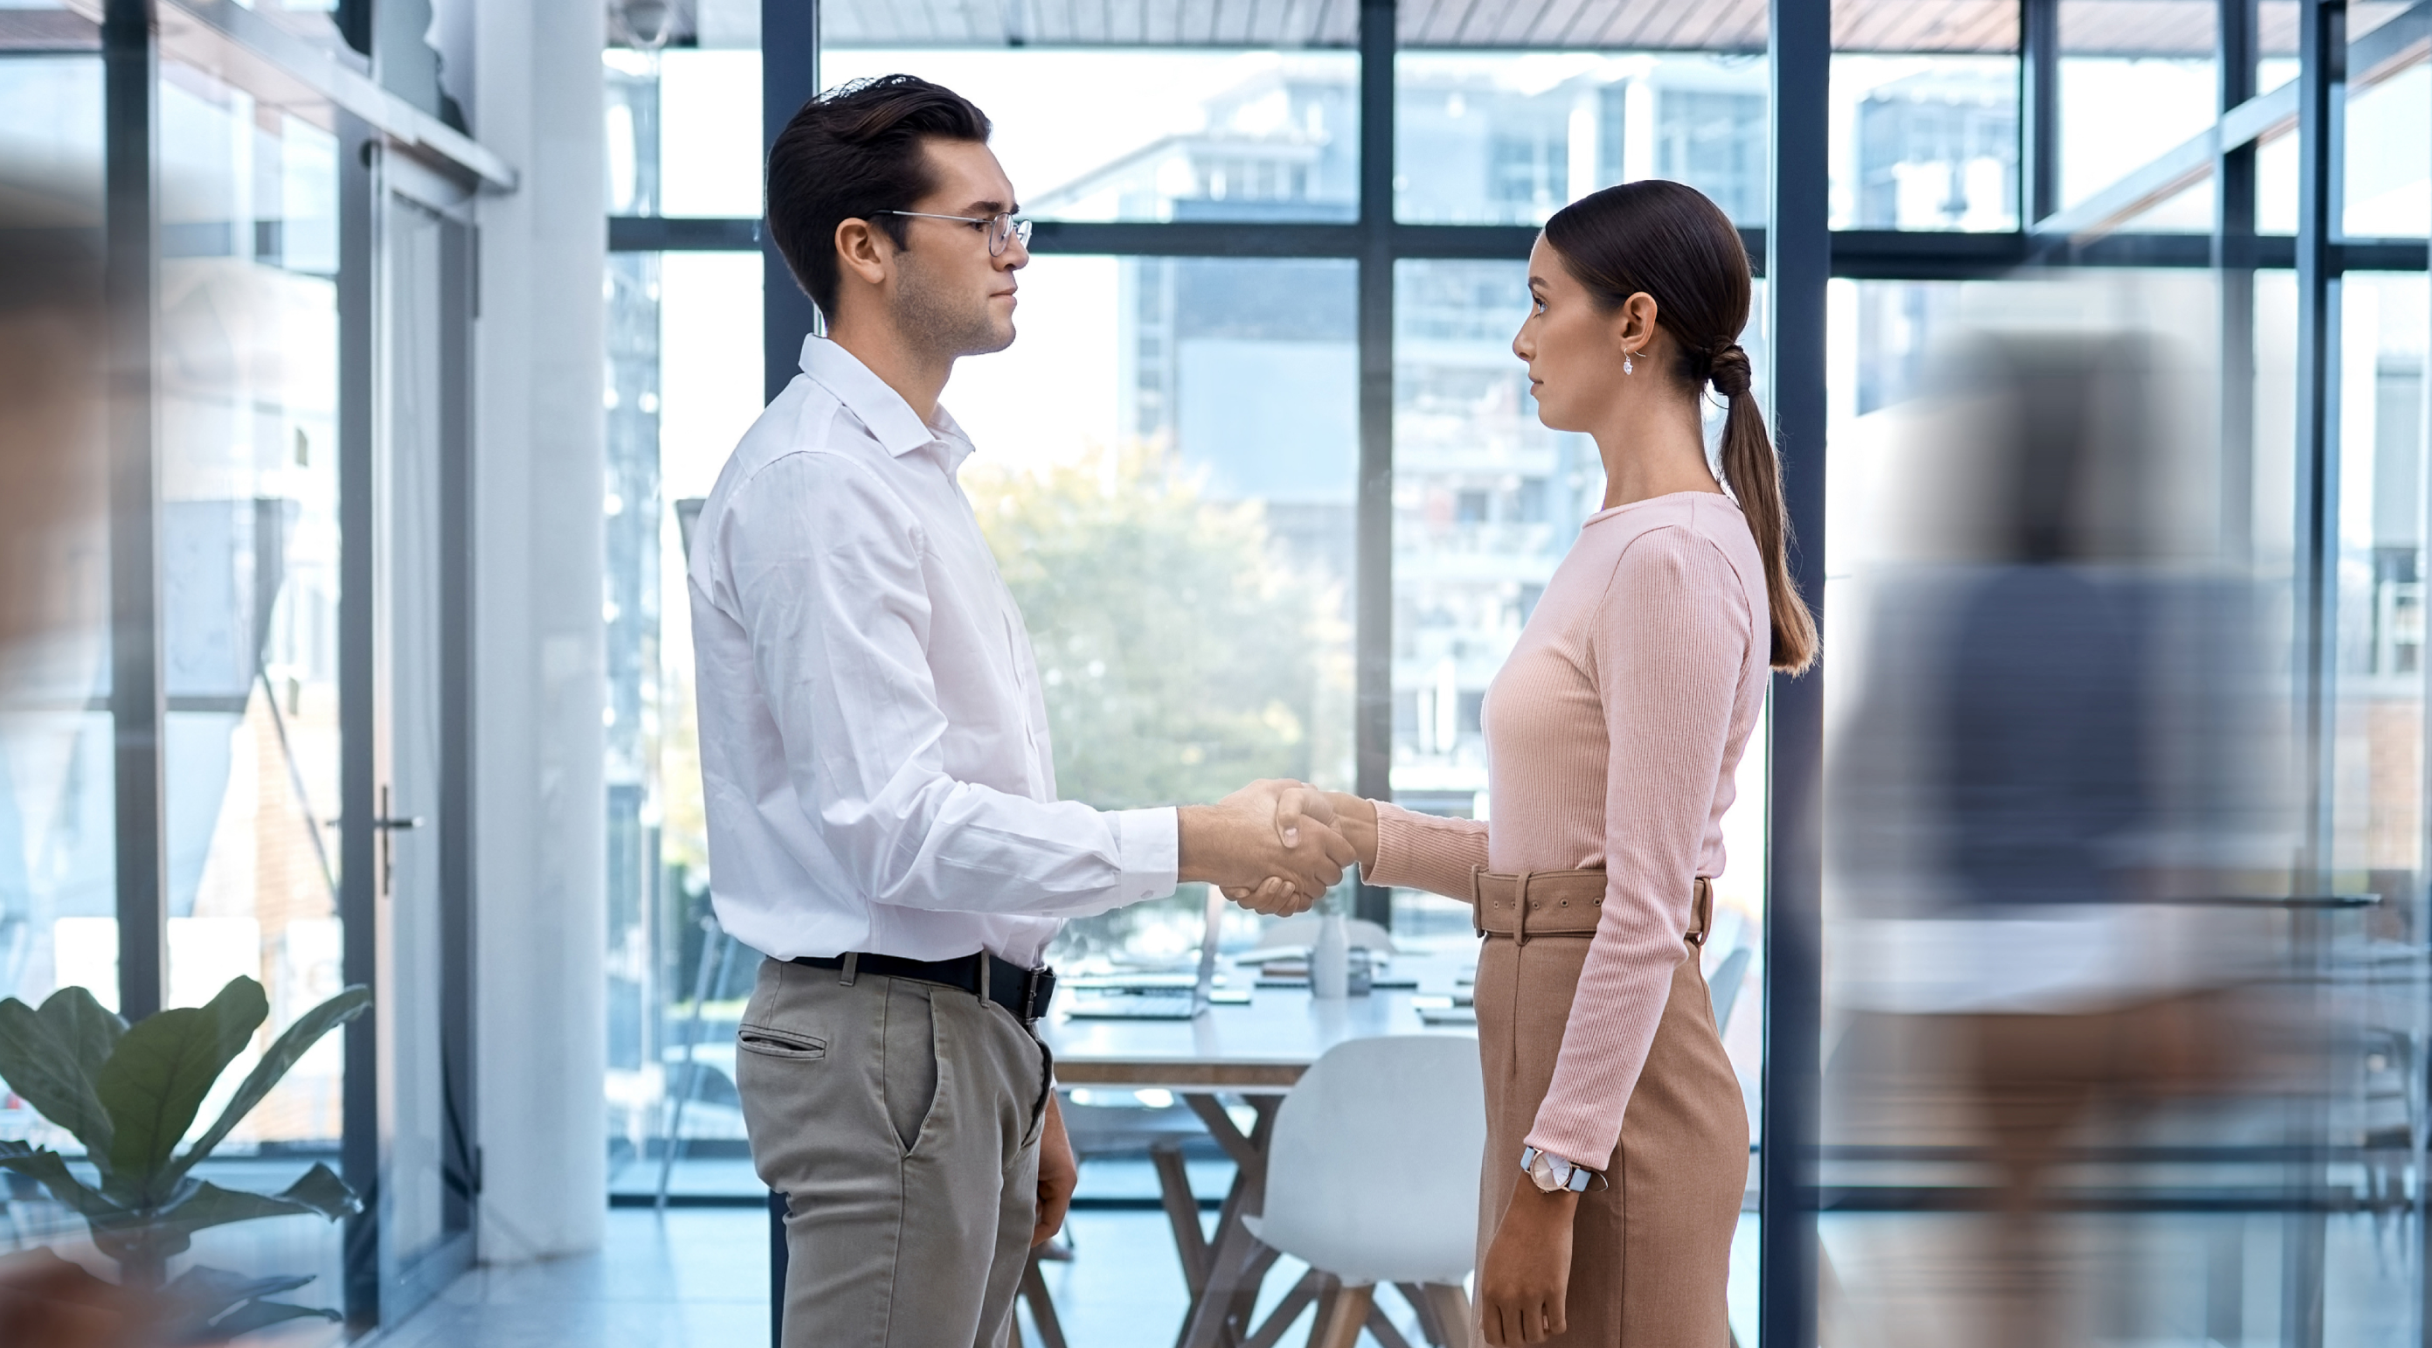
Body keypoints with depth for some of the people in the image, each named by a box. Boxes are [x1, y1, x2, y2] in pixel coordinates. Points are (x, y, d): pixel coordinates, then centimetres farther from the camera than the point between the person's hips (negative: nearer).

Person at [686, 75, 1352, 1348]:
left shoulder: (911, 470, 17)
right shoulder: (820, 481, -15)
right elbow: (895, 826, -22)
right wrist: (1188, 845, -20)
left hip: (969, 1029, 10)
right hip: (886, 1037, -10)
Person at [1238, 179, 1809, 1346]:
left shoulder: (1673, 557, -17)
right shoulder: (1621, 543, 13)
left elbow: (1647, 911, -21)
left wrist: (1548, 1182, -20)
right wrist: (1357, 834, 9)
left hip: (1616, 1097, -10)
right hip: (1560, 1073, 10)